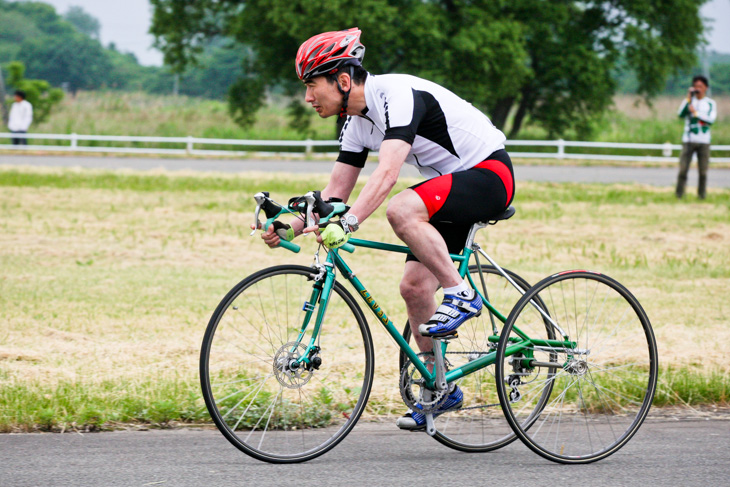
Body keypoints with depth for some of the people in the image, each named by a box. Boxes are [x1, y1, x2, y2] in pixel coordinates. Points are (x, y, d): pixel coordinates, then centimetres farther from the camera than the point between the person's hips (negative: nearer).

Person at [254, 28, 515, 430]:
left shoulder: (397, 95, -24)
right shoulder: (356, 122, 5)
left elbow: (387, 173, -37)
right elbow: (336, 192, 8)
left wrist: (348, 223, -47)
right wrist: (290, 227, -6)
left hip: (489, 175, -9)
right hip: (452, 186, 9)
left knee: (401, 209, -33)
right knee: (414, 285, 1)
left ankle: (461, 295, -18)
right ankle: (441, 389, 14)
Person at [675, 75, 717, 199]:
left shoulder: (711, 103, 6)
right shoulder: (689, 101, 9)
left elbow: (711, 119, -7)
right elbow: (681, 114, -7)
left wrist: (695, 112, -12)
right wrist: (688, 98, -11)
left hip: (704, 142, 0)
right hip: (688, 140, 0)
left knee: (703, 170, -1)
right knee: (683, 169, -6)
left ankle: (702, 194, 7)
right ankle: (679, 194, -1)